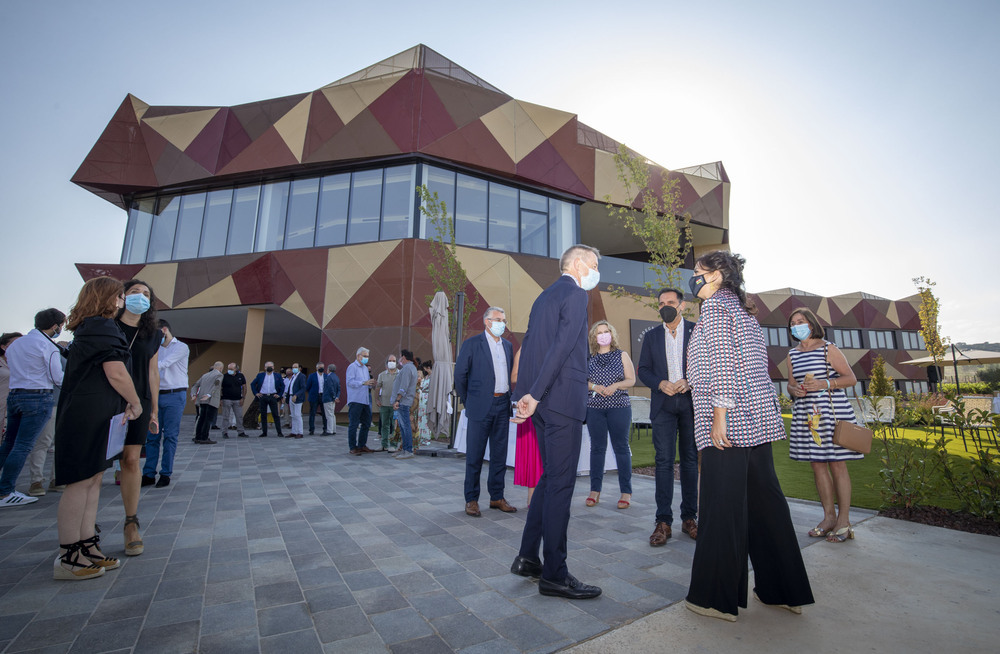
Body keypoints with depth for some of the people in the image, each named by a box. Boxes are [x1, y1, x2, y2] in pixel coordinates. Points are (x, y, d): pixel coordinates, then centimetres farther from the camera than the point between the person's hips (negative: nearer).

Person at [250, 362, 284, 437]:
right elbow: (252, 384, 13)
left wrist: (279, 394, 2)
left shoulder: (277, 375, 6)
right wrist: (256, 393, 4)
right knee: (263, 415, 5)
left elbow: (283, 385, 10)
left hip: (273, 397, -1)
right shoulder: (260, 375, 8)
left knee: (275, 415, -3)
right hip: (262, 397, 1)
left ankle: (279, 432, 0)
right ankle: (264, 432, 13)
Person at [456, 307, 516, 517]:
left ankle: (497, 497, 23)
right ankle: (471, 500, 14)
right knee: (475, 455, 2)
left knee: (499, 454, 11)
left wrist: (508, 398, 10)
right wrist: (467, 401, 2)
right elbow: (460, 374, -2)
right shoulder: (472, 343, -3)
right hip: (481, 406, -5)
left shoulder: (508, 345, 13)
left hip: (502, 406, 5)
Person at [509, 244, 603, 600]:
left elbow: (529, 347, 16)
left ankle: (528, 557, 25)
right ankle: (554, 574, 11)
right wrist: (535, 394, -19)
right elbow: (562, 345, -18)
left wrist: (526, 393, 11)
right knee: (560, 483, -1)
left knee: (550, 478, 17)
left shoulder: (544, 296, 20)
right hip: (563, 399, -9)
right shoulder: (575, 294, -6)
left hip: (542, 400, 9)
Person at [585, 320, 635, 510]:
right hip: (594, 407, 1)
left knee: (621, 447, 0)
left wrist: (615, 386, -14)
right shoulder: (589, 357, 8)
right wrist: (594, 386, -11)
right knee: (597, 448, 6)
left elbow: (631, 380, 3)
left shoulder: (621, 355, 6)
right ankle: (595, 490, 13)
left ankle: (626, 492, 10)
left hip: (619, 407, -1)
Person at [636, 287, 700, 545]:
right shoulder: (652, 336, 10)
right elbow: (643, 370, 8)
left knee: (690, 460, 8)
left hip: (691, 401, 0)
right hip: (663, 403, 1)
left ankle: (689, 518, 19)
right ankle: (663, 521, 3)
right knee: (664, 461, -2)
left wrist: (689, 381, -14)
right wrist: (660, 383, -10)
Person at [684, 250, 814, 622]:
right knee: (763, 500, 15)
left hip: (729, 422, -9)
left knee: (721, 506, -2)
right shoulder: (744, 309, 20)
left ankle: (717, 598, 9)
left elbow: (722, 362, -18)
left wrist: (719, 416, -18)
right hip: (760, 417, 9)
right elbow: (756, 364, 20)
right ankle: (784, 590, 26)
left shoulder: (714, 305, -7)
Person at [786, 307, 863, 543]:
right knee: (817, 464, 7)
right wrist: (794, 390, -4)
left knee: (837, 463, -1)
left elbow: (851, 378, -4)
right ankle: (829, 516, 18)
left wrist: (824, 384, -18)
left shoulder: (829, 349, -2)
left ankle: (844, 521, 9)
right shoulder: (792, 355, 12)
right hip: (806, 413, 5)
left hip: (832, 410, -5)